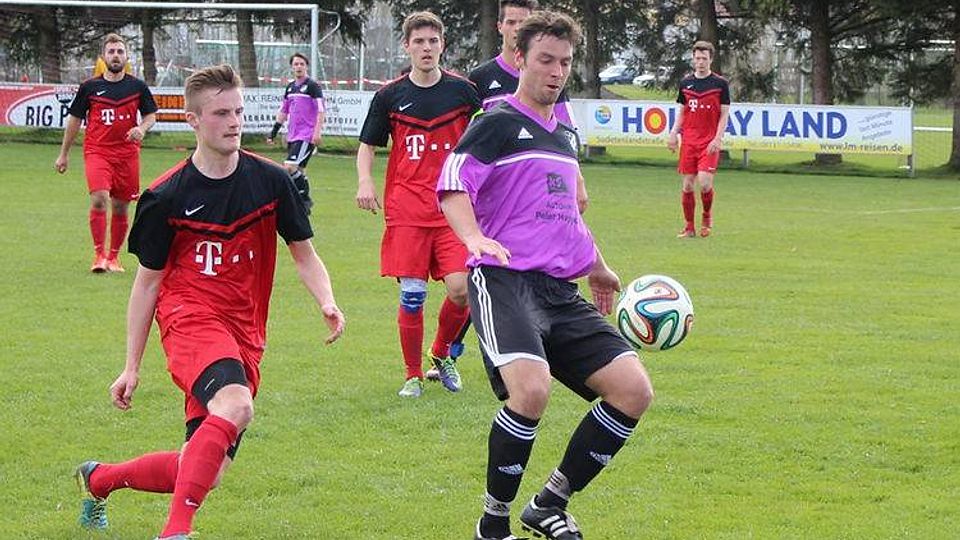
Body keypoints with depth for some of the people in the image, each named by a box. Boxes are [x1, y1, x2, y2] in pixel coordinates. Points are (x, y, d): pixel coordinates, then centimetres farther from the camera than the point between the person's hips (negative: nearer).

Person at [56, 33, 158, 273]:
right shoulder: (90, 87, 3)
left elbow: (151, 115, 14)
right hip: (96, 152, -2)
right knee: (99, 199, -21)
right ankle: (99, 255, -15)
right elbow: (74, 120, 11)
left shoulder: (137, 86, 5)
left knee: (120, 208, 7)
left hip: (127, 153, 2)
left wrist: (142, 128, -10)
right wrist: (64, 154, 14)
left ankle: (113, 257, 22)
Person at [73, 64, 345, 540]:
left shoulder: (271, 182, 2)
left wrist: (327, 304, -9)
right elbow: (148, 282, 6)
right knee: (235, 404, -36)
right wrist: (132, 366, 6)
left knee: (204, 472, 2)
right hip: (190, 318, -4)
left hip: (245, 333, 4)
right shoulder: (166, 196, -4)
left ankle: (98, 478, 29)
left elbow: (304, 254, 12)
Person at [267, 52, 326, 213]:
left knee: (290, 167, -19)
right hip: (292, 136, 8)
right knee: (296, 171, 7)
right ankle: (304, 200, 16)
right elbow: (283, 112, 24)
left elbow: (320, 110, -11)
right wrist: (274, 132, 21)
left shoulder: (312, 86, -6)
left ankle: (305, 199, -8)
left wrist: (317, 132, -21)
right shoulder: (290, 87, 15)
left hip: (307, 136, -8)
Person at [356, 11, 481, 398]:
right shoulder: (390, 96, 4)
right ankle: (413, 376, 12)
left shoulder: (463, 90, 3)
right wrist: (365, 181, -6)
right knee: (412, 295, -6)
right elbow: (367, 145, 13)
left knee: (461, 289, -11)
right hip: (406, 210, 0)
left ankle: (441, 354, 18)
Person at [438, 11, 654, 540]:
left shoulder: (564, 132, 22)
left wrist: (597, 269, 44)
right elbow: (452, 187, -13)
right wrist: (474, 238, -31)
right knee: (531, 389, -31)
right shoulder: (498, 123, -1)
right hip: (504, 279, -8)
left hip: (560, 289, 8)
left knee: (633, 390, -5)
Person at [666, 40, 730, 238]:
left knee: (704, 182, -16)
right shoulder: (685, 83, 10)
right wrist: (673, 133, 2)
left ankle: (707, 215, 11)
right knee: (687, 185, 2)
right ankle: (689, 227, 12)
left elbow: (724, 114, 0)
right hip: (689, 140, 4)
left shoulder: (720, 83, -1)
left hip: (710, 142, -4)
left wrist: (718, 138, -11)